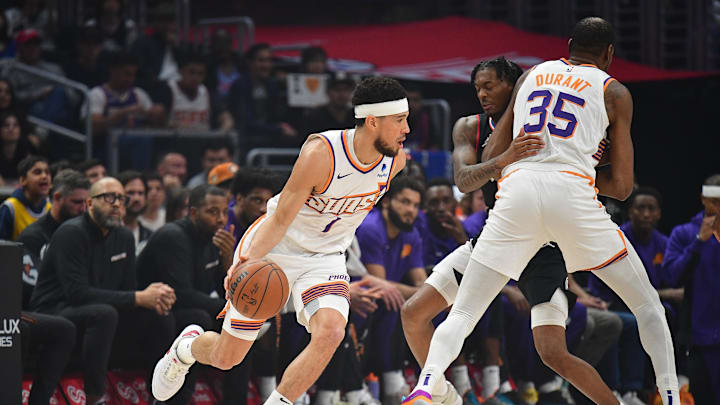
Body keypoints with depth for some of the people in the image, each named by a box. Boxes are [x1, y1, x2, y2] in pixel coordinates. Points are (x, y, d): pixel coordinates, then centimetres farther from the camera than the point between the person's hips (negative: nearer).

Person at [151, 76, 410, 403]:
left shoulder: (395, 160, -11)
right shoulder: (321, 152, -28)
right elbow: (280, 219, -25)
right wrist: (247, 262, -39)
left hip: (325, 258, 4)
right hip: (273, 248, -4)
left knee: (331, 332, -29)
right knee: (226, 357, 5)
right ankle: (188, 346, 42)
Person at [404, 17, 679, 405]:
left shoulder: (531, 75, 25)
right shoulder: (614, 93, 17)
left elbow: (490, 161, 24)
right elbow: (622, 186, 13)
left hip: (516, 192, 2)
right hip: (572, 192, -2)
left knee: (462, 314, 7)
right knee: (648, 306, 13)